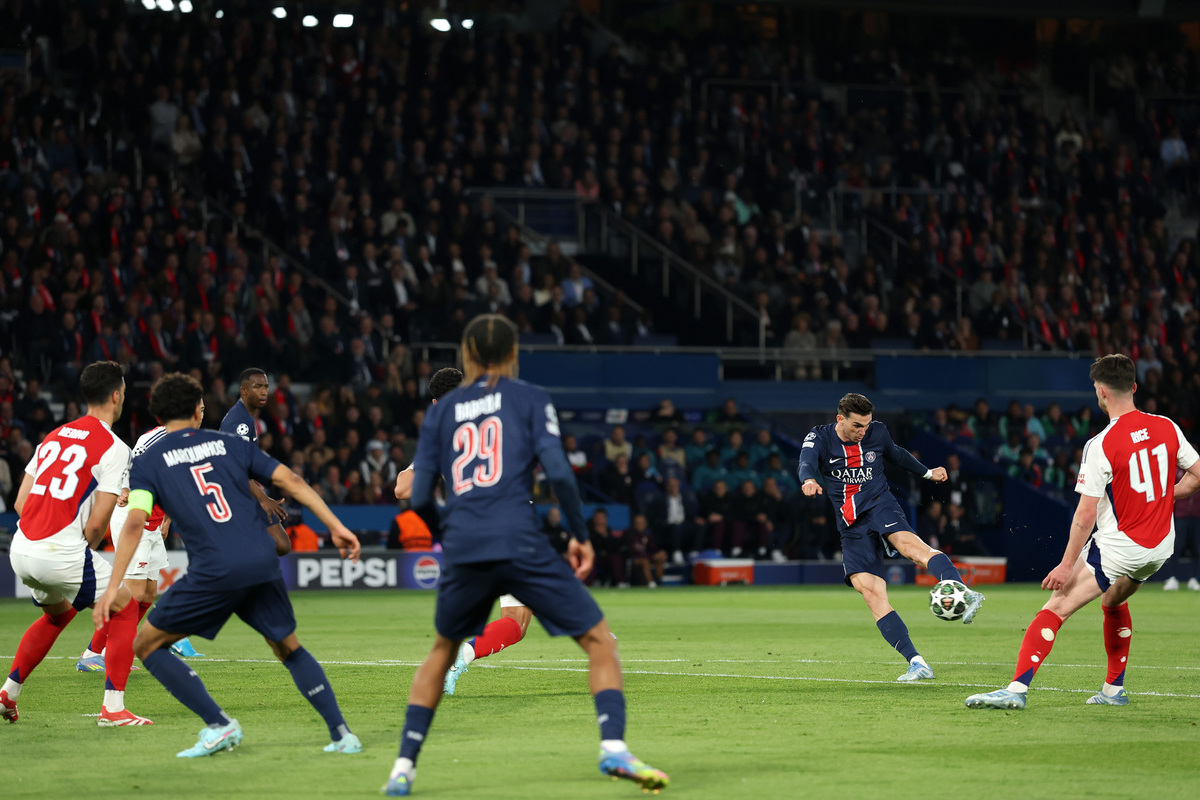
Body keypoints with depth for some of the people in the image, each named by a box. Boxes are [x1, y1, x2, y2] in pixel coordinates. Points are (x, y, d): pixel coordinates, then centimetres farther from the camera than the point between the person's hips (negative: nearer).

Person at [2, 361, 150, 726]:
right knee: (125, 607, 10)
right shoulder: (115, 449, -6)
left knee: (58, 613, 33)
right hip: (61, 554, -7)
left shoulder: (55, 436, 16)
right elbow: (97, 524, -11)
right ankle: (113, 708, 3)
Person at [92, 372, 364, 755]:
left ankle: (219, 725, 1)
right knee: (289, 648, 23)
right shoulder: (230, 443, 17)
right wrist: (335, 526, 13)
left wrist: (113, 587, -11)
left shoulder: (148, 462, 8)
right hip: (263, 562, 4)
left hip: (214, 572, -4)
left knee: (147, 645, 11)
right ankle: (341, 734, 12)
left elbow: (135, 521, -6)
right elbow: (291, 481, 10)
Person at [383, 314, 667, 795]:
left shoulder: (442, 409, 18)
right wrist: (581, 535, 7)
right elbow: (557, 471, -4)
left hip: (463, 546, 3)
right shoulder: (530, 399, 10)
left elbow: (420, 496, 14)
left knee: (443, 649, 27)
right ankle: (614, 749, -17)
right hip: (520, 542, -3)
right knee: (599, 641, 4)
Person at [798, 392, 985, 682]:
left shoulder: (877, 432, 6)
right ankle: (916, 664, -16)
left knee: (908, 543, -35)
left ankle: (965, 595, -56)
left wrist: (926, 473, 37)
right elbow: (807, 461, -22)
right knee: (869, 590, -14)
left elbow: (895, 453, 28)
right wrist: (808, 480, -45)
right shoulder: (819, 437, -1)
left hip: (880, 505, -1)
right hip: (852, 525, 1)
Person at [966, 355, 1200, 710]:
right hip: (1160, 546, 7)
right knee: (1114, 601, 32)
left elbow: (1086, 513, -17)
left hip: (1118, 545, -7)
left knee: (1056, 609, -8)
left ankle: (1017, 688, -19)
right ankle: (1114, 690, 35)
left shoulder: (1101, 445, -16)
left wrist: (1067, 565, -13)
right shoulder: (1167, 428, -1)